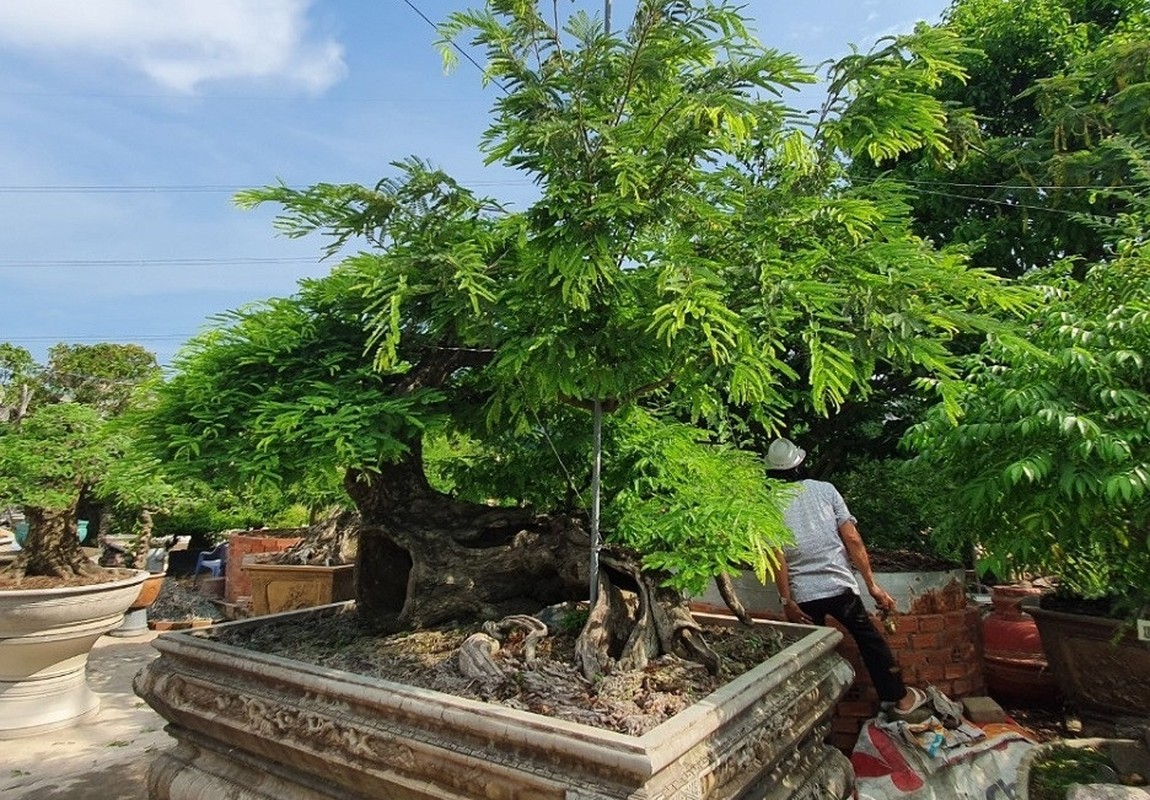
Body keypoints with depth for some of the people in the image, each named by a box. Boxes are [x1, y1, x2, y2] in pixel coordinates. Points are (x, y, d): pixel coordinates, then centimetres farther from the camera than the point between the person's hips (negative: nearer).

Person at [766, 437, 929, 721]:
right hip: (839, 586, 0)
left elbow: (778, 558, -9)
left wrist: (786, 601, -4)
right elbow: (852, 539, -4)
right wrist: (872, 584, 1)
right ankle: (898, 698, 29)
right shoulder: (825, 489, 0)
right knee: (871, 641, 19)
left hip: (803, 596, 0)